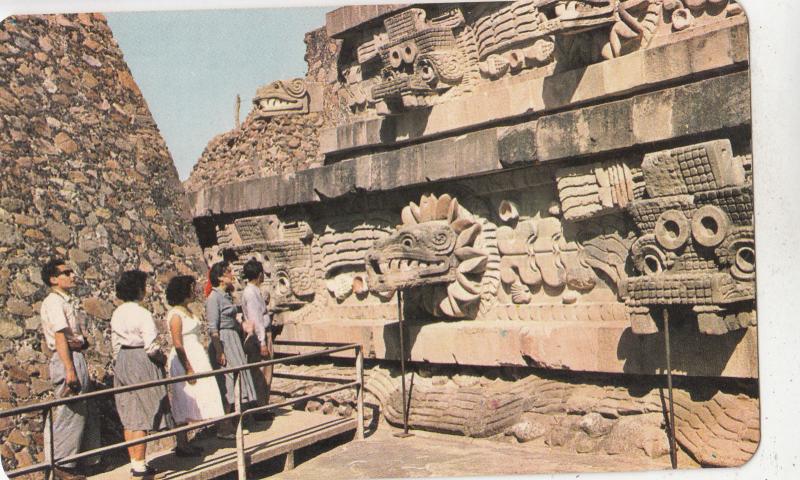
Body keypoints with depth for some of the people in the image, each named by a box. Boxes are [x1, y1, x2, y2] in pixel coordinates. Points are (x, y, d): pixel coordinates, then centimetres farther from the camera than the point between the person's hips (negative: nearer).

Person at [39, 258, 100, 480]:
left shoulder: (67, 301, 18)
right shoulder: (53, 301, -11)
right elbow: (60, 337, -19)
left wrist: (82, 342, 3)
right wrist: (70, 370, -23)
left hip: (77, 357, 10)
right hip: (68, 360, -10)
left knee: (84, 411, 15)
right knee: (69, 413, -4)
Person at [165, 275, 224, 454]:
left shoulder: (187, 311, 14)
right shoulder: (175, 314, -14)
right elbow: (178, 345, -18)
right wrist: (188, 369, -21)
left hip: (197, 358, 9)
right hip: (184, 360, -9)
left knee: (192, 403, 10)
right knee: (184, 404, -3)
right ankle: (182, 446, 4)